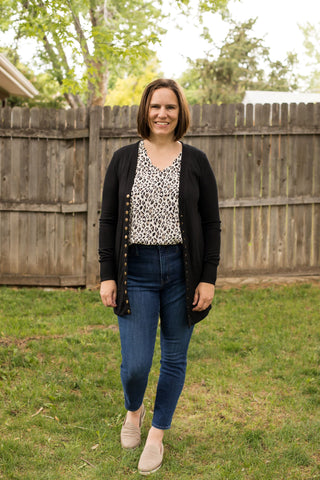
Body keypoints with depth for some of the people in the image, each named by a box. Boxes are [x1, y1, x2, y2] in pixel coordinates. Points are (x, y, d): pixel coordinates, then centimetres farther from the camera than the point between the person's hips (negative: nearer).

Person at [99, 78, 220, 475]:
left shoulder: (196, 161, 2)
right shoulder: (124, 159, 3)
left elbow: (211, 223, 3)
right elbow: (108, 220, 4)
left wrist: (208, 278, -3)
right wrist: (107, 275, -2)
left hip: (182, 271, 1)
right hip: (136, 271, 0)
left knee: (174, 358, 9)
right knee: (135, 364, -4)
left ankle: (157, 435, 28)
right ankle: (133, 410, 31)